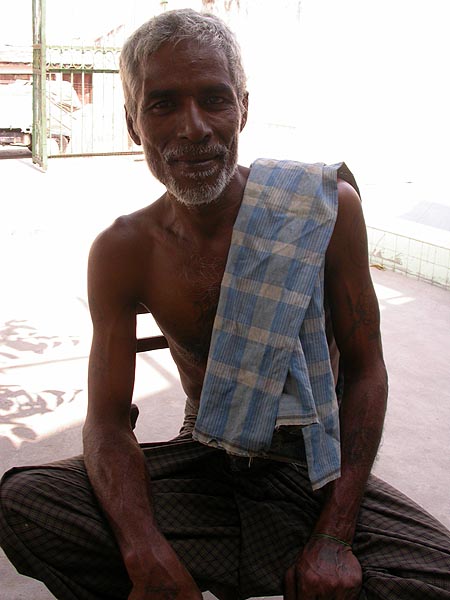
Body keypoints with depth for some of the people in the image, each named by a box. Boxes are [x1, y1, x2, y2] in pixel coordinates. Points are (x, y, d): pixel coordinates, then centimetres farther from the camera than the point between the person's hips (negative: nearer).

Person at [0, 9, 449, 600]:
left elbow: (365, 370, -7)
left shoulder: (327, 207, -12)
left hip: (313, 470, -1)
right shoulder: (122, 251, -7)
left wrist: (333, 536, -18)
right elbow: (108, 422, -8)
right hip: (201, 462, 1)